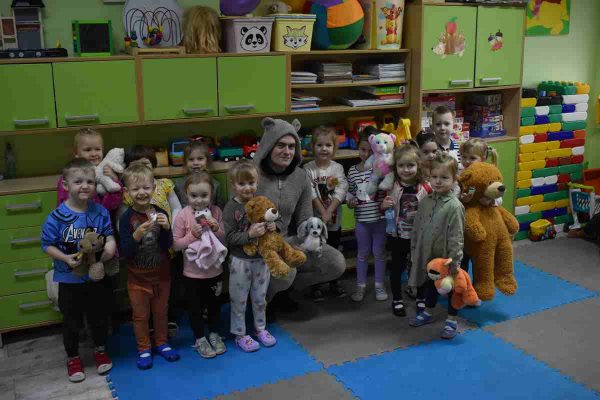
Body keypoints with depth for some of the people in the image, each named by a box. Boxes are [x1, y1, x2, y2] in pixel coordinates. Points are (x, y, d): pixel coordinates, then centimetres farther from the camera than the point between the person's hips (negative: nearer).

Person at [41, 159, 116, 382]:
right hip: (69, 279, -2)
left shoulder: (100, 212, -8)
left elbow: (109, 234, 4)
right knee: (71, 321, 14)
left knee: (99, 316, 20)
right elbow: (47, 245, -11)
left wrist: (110, 245, -17)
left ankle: (100, 350, 43)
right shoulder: (57, 216, -17)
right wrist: (65, 258, -25)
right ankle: (73, 357, 36)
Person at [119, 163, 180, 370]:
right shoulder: (127, 218, -15)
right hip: (138, 277, -2)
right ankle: (143, 349, 31)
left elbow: (167, 246, -8)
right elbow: (125, 252, -16)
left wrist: (166, 228, -27)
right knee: (140, 315, 13)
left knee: (161, 312, 19)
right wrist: (136, 235, -33)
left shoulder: (160, 214, -9)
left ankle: (161, 343, 38)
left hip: (161, 274, 2)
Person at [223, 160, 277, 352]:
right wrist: (249, 234, -31)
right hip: (241, 261, -4)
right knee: (239, 300, 9)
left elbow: (271, 220, 13)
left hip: (261, 259, 4)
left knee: (260, 298, 19)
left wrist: (272, 226, -9)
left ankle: (260, 328, 37)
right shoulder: (231, 208, -15)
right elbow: (229, 237, -19)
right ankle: (240, 335, 24)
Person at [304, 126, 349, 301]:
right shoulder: (308, 169, -9)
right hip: (315, 220, -2)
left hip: (334, 219, 2)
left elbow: (341, 192, -11)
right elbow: (312, 194, -15)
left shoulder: (338, 168, -3)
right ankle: (315, 286, 23)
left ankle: (334, 283, 33)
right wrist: (323, 213, -21)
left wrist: (329, 212, -20)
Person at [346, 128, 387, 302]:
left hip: (380, 218, -2)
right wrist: (350, 201, -9)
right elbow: (350, 191, 9)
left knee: (379, 252, 12)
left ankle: (379, 285, 28)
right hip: (361, 219, 2)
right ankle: (361, 285, 28)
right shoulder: (352, 170, 1)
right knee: (362, 253, 15)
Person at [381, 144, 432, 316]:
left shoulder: (425, 188, -11)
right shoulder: (391, 187, -11)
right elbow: (383, 210, -1)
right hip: (397, 235, 0)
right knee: (397, 267, 14)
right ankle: (397, 300, 31)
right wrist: (384, 205, -22)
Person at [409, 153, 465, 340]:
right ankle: (427, 313, 43)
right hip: (428, 255, 6)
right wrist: (414, 250, 11)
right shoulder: (425, 201, -2)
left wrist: (454, 260, -19)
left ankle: (452, 320, 29)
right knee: (430, 284, 23)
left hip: (446, 258, -6)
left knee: (451, 287, 13)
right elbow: (417, 228, 7)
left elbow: (456, 237, -20)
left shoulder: (454, 206, -21)